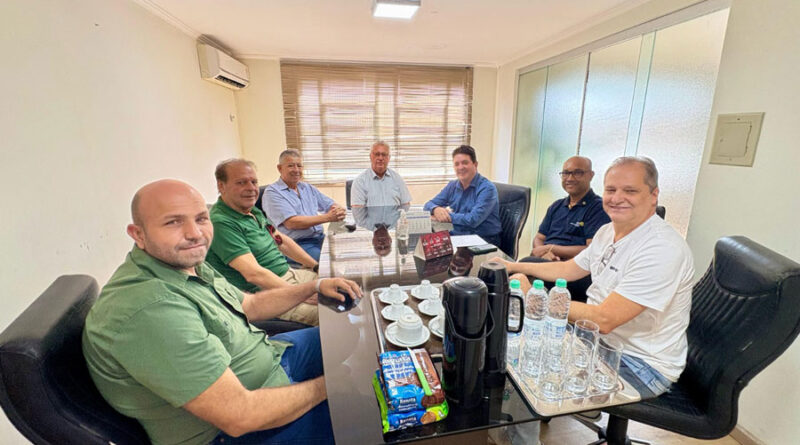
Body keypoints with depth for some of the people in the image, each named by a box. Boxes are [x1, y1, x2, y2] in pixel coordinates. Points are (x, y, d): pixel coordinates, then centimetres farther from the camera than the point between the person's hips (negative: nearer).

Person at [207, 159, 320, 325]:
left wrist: (318, 266, 11)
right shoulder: (221, 223, -18)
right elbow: (254, 274, -26)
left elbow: (282, 241, 19)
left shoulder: (254, 211, 11)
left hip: (290, 273, 10)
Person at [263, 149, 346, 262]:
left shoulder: (308, 188, 19)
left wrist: (338, 210, -9)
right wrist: (327, 217, -18)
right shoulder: (272, 192, -1)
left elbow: (332, 205, 18)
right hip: (296, 244, -6)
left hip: (321, 238, 7)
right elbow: (291, 223, -14)